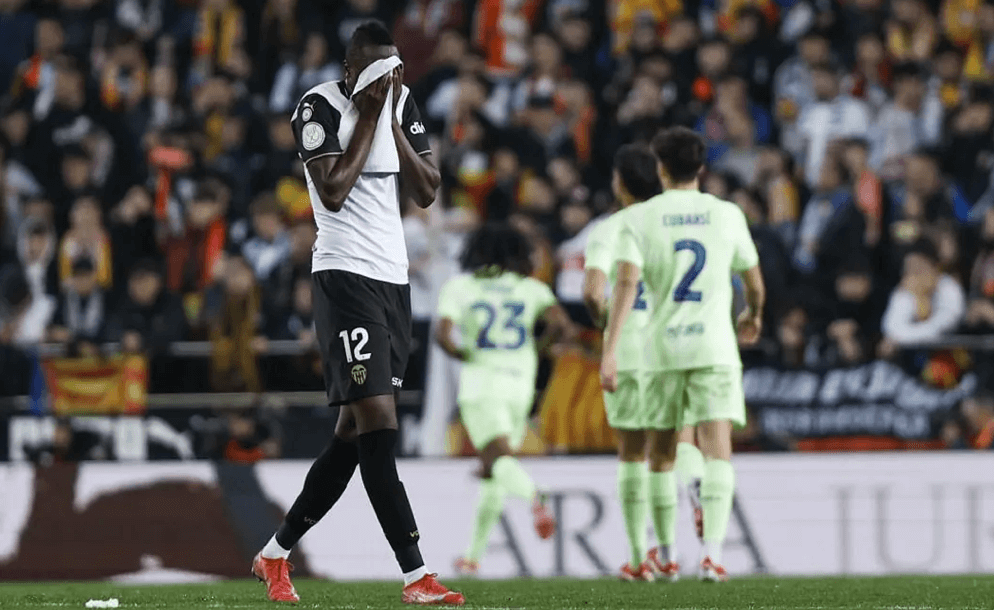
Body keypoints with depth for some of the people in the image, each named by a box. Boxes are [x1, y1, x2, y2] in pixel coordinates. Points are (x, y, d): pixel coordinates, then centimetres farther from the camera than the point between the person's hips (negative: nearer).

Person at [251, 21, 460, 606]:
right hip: (346, 273, -7)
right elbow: (333, 191, -17)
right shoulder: (320, 107, -8)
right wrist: (369, 116, -13)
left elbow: (427, 192, 7)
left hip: (395, 277, 7)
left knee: (356, 431, 9)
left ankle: (276, 555, 22)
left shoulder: (402, 102, 11)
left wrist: (393, 120, -3)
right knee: (379, 422, -14)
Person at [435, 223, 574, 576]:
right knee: (491, 474, 15)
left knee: (500, 458, -18)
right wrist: (538, 348, 13)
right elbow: (562, 325, -4)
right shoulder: (532, 288, 10)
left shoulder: (459, 287, 6)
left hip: (480, 384, -3)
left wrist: (463, 355, 12)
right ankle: (473, 554, 16)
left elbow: (443, 334, -7)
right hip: (520, 383, 3)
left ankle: (533, 495, -52)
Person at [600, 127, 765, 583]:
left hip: (662, 348, 1)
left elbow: (626, 283, -12)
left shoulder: (641, 218, -1)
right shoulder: (727, 215, 4)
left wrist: (610, 350, -15)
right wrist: (753, 316, 36)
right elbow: (754, 282, 14)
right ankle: (712, 550, -24)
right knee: (716, 450, -7)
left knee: (662, 453, 16)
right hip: (715, 348, -1)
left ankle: (666, 553, 25)